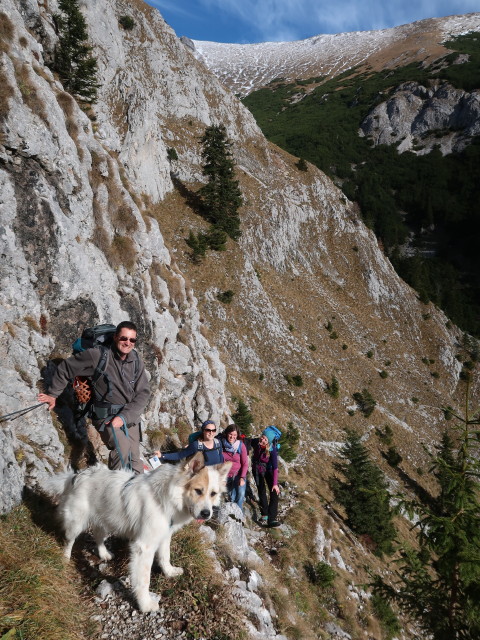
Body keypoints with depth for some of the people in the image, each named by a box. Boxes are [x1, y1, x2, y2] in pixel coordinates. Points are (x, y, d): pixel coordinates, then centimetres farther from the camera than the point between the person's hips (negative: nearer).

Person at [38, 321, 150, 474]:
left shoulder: (136, 360, -2)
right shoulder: (97, 355, -15)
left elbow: (143, 393, -4)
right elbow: (65, 369, -3)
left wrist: (124, 416, -16)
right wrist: (53, 394, 4)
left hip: (130, 415, 5)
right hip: (106, 416, -5)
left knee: (134, 459, 10)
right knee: (122, 446, -29)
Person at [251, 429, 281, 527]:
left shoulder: (272, 449, -31)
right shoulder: (255, 442, -23)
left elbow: (275, 467, -31)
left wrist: (275, 483, -34)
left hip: (268, 470, -2)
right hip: (257, 470, 2)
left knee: (274, 492, -10)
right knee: (262, 492, 4)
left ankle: (271, 519, -7)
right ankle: (264, 516, 17)